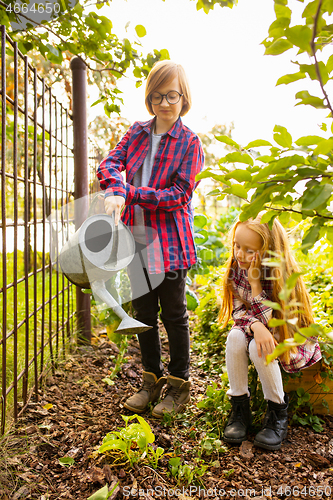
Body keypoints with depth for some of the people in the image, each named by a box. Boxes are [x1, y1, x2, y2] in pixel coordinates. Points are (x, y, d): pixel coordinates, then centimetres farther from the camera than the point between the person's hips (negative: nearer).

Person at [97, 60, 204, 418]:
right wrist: (115, 190, -25)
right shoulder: (138, 132, 10)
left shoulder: (189, 142, -5)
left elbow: (181, 195, -13)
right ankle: (152, 380, 30)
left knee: (173, 314, 6)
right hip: (136, 237, 5)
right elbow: (109, 163, -2)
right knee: (144, 312, 13)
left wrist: (129, 194, -19)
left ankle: (179, 384, 24)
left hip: (169, 241, -5)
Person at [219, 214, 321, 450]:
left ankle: (278, 413, -10)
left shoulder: (282, 276, -27)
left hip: (292, 339, -4)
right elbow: (238, 311, -9)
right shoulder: (237, 267, -12)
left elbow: (271, 324, -29)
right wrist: (255, 326, -32)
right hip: (255, 332, 5)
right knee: (235, 337, -27)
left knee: (259, 348, -33)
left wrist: (255, 282, -36)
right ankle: (240, 408, -12)